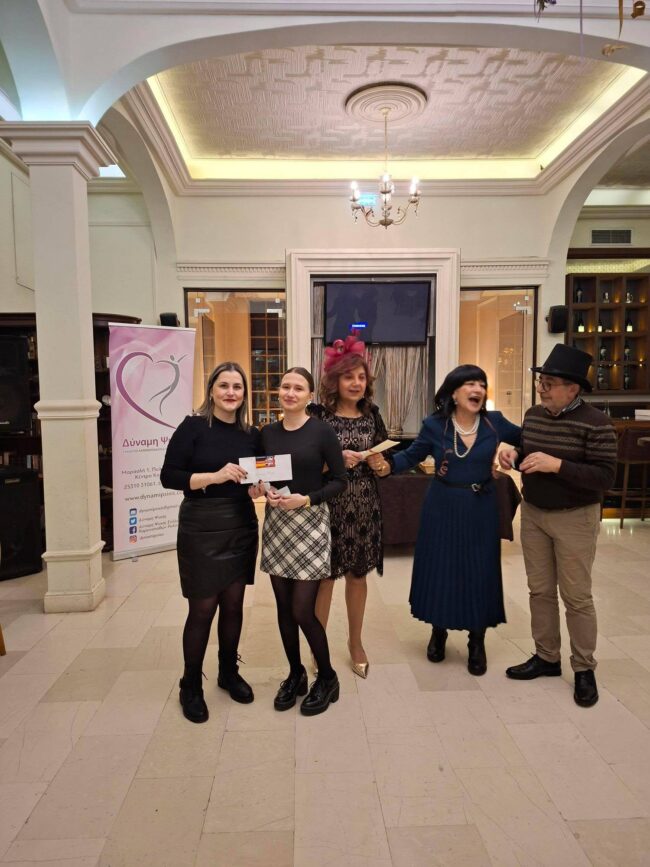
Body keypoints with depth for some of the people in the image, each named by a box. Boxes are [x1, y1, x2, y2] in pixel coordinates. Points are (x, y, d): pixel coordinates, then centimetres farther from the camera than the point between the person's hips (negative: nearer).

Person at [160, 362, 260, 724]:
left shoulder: (252, 435, 5)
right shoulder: (193, 427, -8)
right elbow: (168, 476, -13)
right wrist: (215, 476, -23)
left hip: (242, 527, 4)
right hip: (201, 529, -4)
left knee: (233, 603, 13)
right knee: (203, 607, 4)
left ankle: (229, 672, 35)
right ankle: (191, 686, 25)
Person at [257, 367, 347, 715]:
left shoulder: (322, 432, -8)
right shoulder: (267, 432, 5)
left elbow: (339, 480, -6)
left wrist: (306, 499, -18)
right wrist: (265, 491, -7)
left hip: (310, 524, -4)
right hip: (275, 523, 5)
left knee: (302, 610, -4)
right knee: (284, 607, 11)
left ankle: (327, 678, 20)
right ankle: (295, 674, 32)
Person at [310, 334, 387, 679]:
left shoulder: (372, 414, 6)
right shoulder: (317, 413, -7)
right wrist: (336, 460, -18)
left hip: (364, 505, 4)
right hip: (328, 503, -4)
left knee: (358, 574, 14)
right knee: (325, 575, 3)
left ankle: (355, 643, 33)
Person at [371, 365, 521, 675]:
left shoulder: (495, 423, -3)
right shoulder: (434, 425, -6)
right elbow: (411, 455, 0)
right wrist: (387, 465, -17)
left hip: (481, 509, 1)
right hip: (442, 508, -1)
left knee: (479, 572, 7)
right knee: (440, 568, 9)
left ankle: (477, 643, 25)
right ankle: (438, 632, 32)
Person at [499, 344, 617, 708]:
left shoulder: (596, 423, -16)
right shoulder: (533, 415, 3)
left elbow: (605, 477, -20)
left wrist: (557, 465, -30)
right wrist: (515, 455, -7)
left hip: (575, 518, -6)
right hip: (533, 514, 6)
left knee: (576, 597, 4)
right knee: (540, 590, 13)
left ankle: (584, 669, 22)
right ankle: (546, 657, 29)